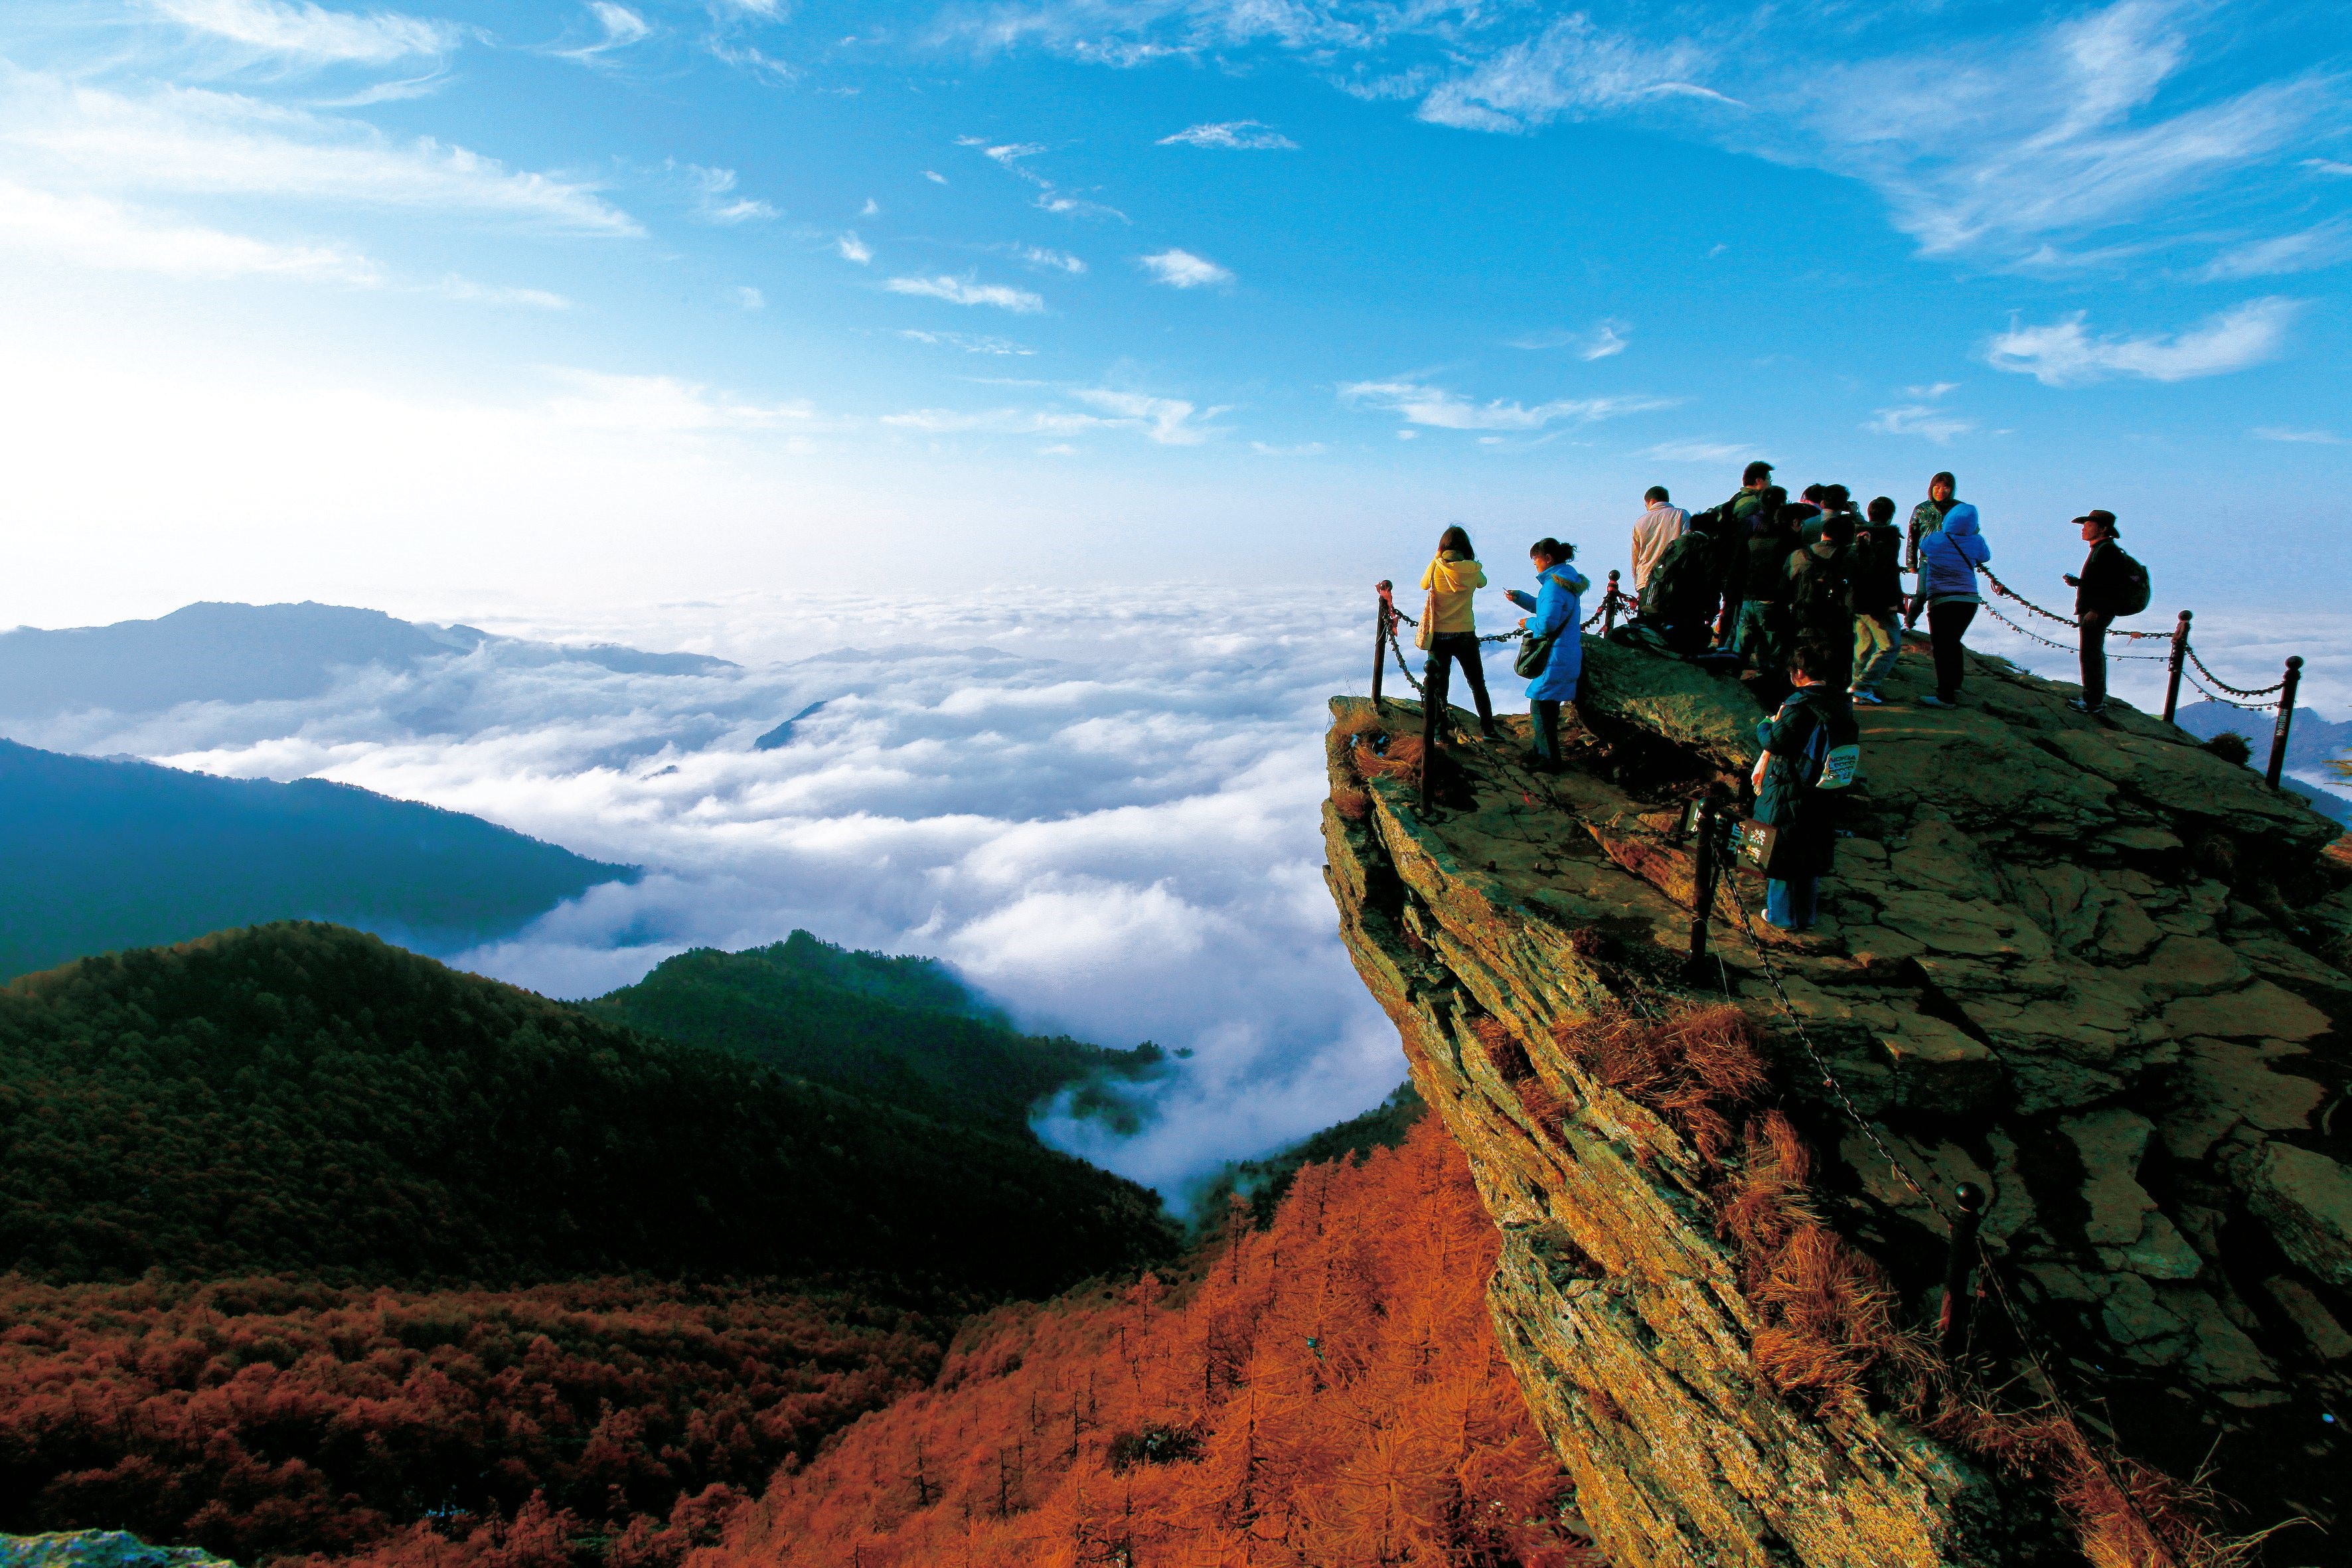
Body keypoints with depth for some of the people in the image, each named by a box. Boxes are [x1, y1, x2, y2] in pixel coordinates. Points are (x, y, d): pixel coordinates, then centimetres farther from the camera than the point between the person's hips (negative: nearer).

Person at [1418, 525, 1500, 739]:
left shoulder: (1436, 567, -10)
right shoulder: (1473, 569, -7)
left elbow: (1424, 584, 11)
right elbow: (1483, 583, 16)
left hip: (1439, 634, -1)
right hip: (1465, 634, 1)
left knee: (1438, 684, 10)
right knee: (1477, 684, 13)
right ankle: (1488, 729, 17)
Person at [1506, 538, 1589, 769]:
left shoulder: (1554, 584, -20)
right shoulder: (1568, 580, 12)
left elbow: (1547, 622, -25)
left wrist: (1528, 624, -7)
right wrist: (1520, 598, 15)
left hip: (1554, 657, -10)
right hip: (1568, 655, 10)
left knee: (1540, 706, -2)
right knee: (1548, 705, 19)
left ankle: (1549, 759, 4)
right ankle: (1542, 751, 29)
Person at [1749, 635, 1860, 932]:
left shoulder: (1800, 705, -24)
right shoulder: (1840, 701, -1)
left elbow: (1773, 741, -19)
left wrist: (1765, 725, 3)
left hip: (1787, 794, -7)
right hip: (1822, 796, 7)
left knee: (1782, 852, 9)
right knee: (1811, 852, 20)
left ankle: (1784, 915, 20)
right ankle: (1807, 912, 33)